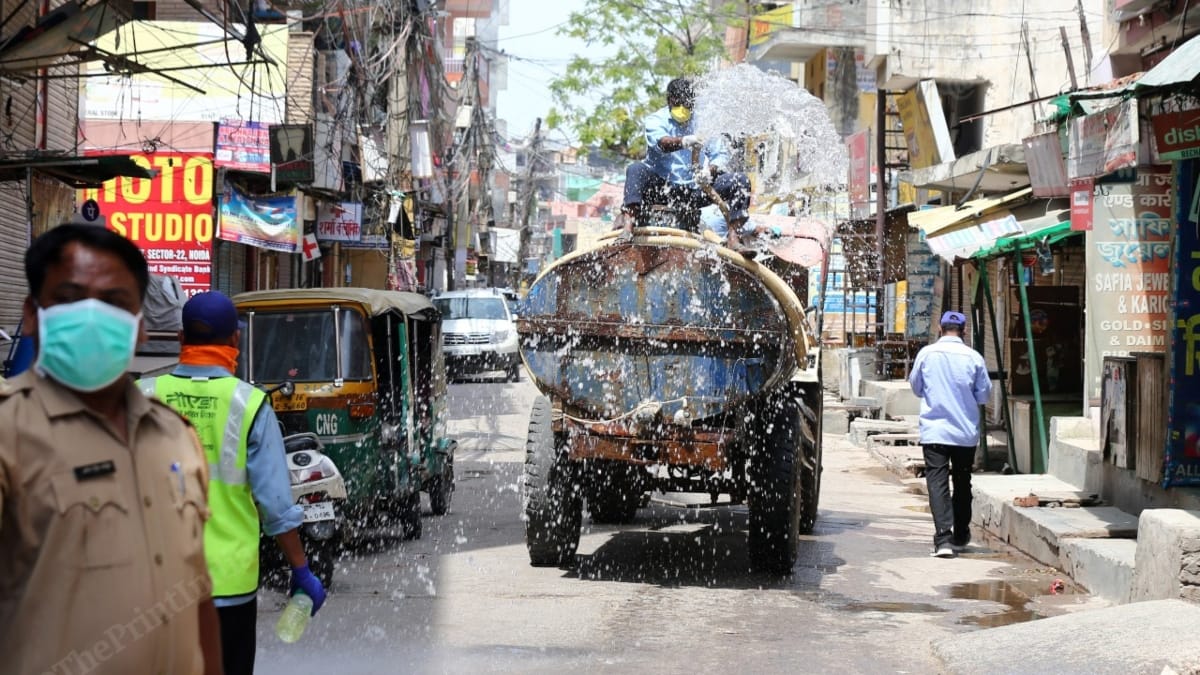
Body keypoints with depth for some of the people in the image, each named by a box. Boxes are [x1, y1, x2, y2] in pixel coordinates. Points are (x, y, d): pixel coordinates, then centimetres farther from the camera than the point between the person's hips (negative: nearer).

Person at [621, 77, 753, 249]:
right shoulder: (657, 120, 1)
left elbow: (721, 155, 3)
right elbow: (660, 141, -23)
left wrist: (711, 170, -21)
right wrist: (683, 142, -46)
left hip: (695, 191, 3)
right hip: (661, 188, -3)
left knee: (741, 181, -13)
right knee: (635, 169, -32)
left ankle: (733, 238, -22)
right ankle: (628, 226, -49)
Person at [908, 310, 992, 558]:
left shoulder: (926, 353, -5)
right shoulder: (974, 357, -5)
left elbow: (916, 387, 8)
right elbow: (983, 395, 3)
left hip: (934, 430, -1)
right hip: (966, 431, 1)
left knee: (937, 482, -5)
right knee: (962, 483, 17)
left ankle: (943, 538, -20)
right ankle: (960, 536, 28)